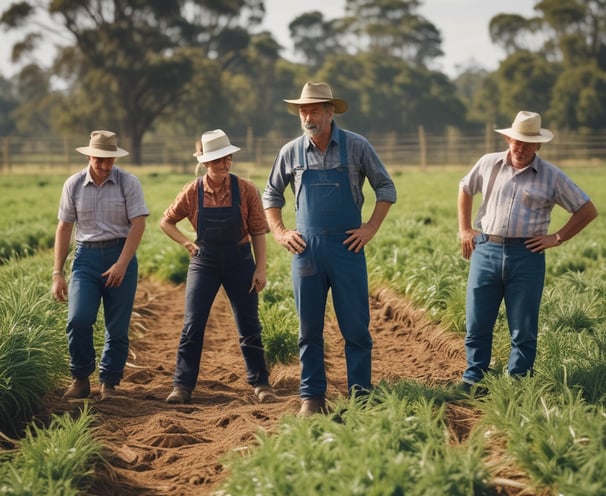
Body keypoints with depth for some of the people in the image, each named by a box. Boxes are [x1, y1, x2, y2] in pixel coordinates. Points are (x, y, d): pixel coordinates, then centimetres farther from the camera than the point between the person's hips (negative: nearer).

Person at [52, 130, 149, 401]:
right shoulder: (73, 185, 4)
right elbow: (63, 228, 7)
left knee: (117, 327, 1)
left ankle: (109, 384, 15)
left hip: (121, 256, -1)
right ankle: (80, 379, 5)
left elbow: (138, 225, -7)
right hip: (86, 256, 1)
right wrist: (57, 273, 3)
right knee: (78, 319, -13)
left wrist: (122, 264, -16)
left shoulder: (129, 183, -3)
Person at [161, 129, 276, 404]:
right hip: (204, 262, 1)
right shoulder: (192, 192, -6)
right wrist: (186, 242, -4)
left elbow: (258, 232, -5)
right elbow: (166, 221, 8)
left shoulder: (246, 190, -8)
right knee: (192, 325, -2)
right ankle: (183, 385, 5)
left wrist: (260, 269, -9)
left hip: (239, 261, 0)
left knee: (249, 327, 6)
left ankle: (260, 383, 19)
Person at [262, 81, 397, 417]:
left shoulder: (356, 147, -2)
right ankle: (312, 397, 14)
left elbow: (386, 188, 6)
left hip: (347, 246, -2)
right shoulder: (291, 152, 4)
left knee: (355, 326, 0)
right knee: (309, 329, 6)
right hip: (306, 248, 2)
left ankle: (360, 395, 9)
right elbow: (271, 195, 17)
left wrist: (370, 229, -3)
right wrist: (279, 233, 6)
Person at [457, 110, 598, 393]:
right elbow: (465, 190, 25)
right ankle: (473, 378, 15)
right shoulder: (488, 164, 7)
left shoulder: (552, 177, 1)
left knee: (523, 328, 4)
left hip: (526, 256, -1)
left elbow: (587, 211, 6)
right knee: (476, 322, 4)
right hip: (486, 251, 2)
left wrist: (557, 238, -1)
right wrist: (464, 229, 16)